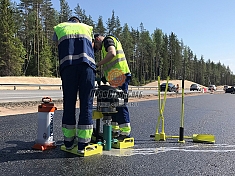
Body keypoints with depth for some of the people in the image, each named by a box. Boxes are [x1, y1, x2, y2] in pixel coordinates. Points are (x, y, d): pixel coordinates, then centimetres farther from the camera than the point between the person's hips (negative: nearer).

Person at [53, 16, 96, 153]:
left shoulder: (59, 28, 29)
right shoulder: (88, 28, 30)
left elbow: (58, 46, 21)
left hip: (67, 65, 1)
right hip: (87, 63, 0)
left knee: (69, 103, 7)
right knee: (87, 103, 0)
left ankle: (69, 141, 11)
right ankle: (83, 142, 0)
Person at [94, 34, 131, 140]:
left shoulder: (108, 40, 1)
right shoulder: (105, 46, 30)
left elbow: (112, 53, -20)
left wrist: (98, 65, -15)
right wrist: (105, 77, 15)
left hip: (120, 76, -10)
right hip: (116, 78, 10)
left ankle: (125, 131, -6)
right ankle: (115, 130, 19)